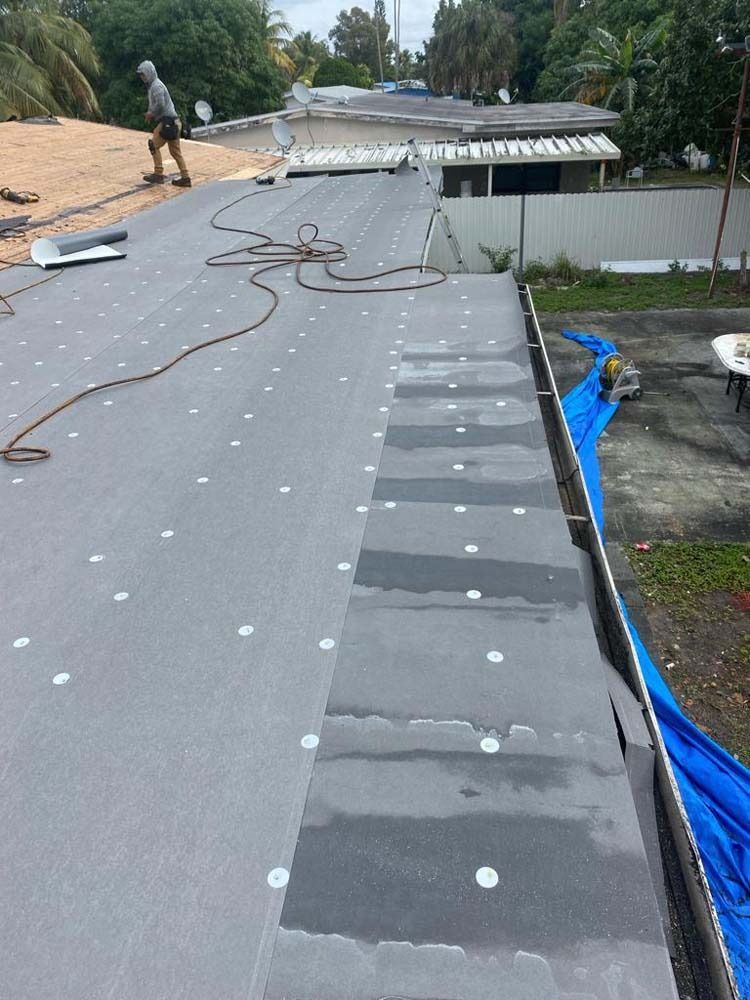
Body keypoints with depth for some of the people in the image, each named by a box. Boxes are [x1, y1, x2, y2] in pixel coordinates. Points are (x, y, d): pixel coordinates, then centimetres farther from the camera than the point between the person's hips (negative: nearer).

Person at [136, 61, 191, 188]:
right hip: (172, 122, 10)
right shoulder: (152, 86, 22)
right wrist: (150, 114, 10)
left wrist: (151, 114, -9)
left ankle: (158, 174, -5)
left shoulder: (156, 85, -10)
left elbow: (160, 104, -23)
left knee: (154, 145, -5)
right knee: (175, 151, 9)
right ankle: (185, 178, 8)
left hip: (167, 121, -10)